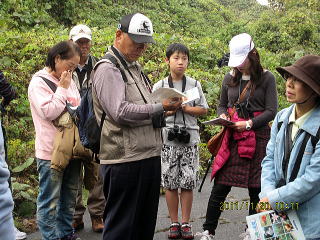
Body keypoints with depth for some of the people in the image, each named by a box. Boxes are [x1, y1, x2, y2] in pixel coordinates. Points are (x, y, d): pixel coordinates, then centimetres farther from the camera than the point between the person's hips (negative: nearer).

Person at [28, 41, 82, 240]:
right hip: (51, 151, -7)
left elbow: (79, 107, 21)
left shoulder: (69, 81, 12)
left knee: (69, 196, 17)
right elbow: (49, 112, -19)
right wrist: (62, 89, -13)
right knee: (50, 199, 1)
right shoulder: (39, 82, -10)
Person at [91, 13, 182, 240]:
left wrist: (167, 104, 10)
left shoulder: (135, 67, 19)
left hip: (150, 156, 9)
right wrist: (160, 107, -17)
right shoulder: (108, 69, -10)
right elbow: (120, 111, -21)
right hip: (125, 160, -9)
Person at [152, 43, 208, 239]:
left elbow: (203, 109, 8)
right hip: (168, 139, 0)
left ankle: (186, 223, 14)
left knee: (188, 183, 2)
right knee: (170, 183, 4)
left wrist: (186, 108, -8)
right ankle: (174, 223, 16)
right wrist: (168, 110, -13)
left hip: (189, 138, 0)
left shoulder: (194, 85, 6)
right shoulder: (159, 86, 4)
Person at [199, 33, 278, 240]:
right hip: (233, 137, 3)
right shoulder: (230, 78, 9)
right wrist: (222, 116, -4)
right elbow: (222, 105, 19)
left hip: (258, 137, -3)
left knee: (256, 188, 5)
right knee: (220, 186, 1)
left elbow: (271, 111, -6)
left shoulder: (267, 78, -3)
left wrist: (249, 124, -17)